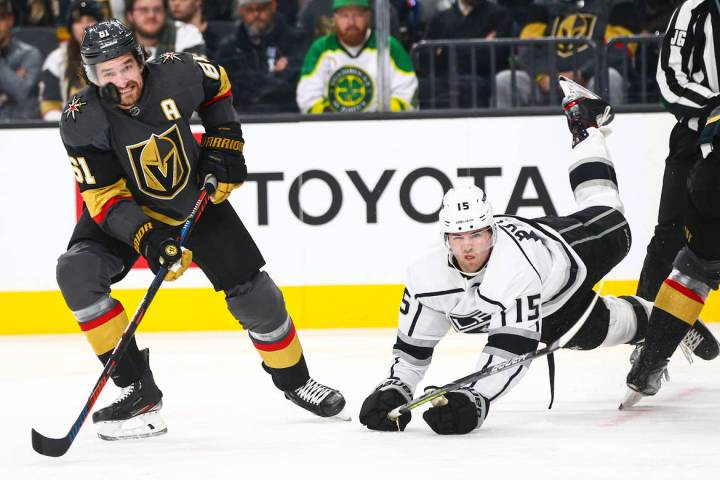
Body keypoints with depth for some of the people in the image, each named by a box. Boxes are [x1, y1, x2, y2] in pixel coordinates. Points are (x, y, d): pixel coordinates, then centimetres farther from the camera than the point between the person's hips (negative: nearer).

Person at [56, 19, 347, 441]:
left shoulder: (177, 75, -24)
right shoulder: (83, 121, -28)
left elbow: (217, 82, 1)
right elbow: (103, 196, -25)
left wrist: (224, 142, -5)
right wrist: (146, 237, -39)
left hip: (197, 197, 1)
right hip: (127, 209, -1)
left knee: (252, 292, 1)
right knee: (77, 272, -26)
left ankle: (294, 379, 29)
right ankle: (137, 388, -18)